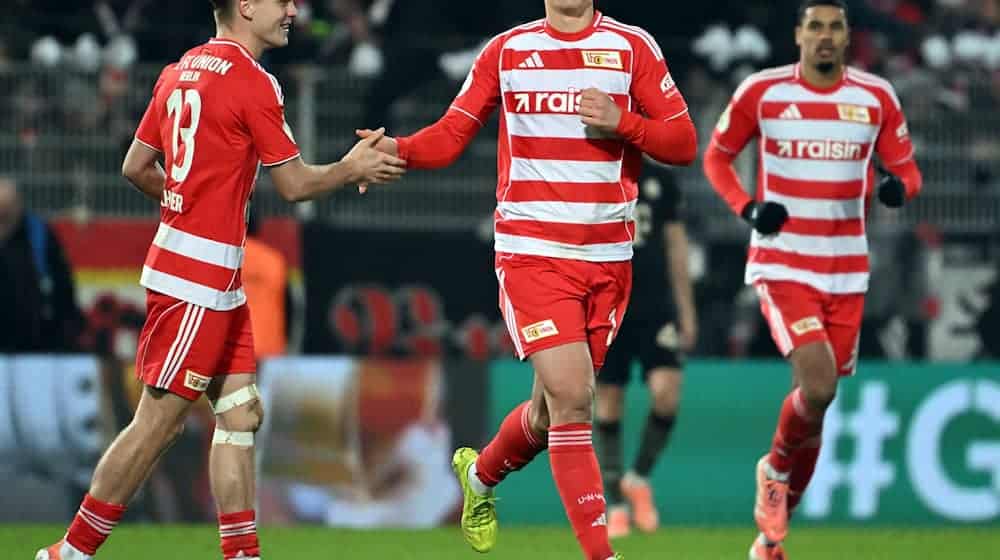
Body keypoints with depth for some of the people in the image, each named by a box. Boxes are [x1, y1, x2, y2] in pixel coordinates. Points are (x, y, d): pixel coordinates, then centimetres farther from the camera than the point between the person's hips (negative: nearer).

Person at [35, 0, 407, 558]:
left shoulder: (180, 72, 11)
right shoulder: (253, 81, -14)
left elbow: (136, 167, 15)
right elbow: (295, 183, -9)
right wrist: (352, 169, 8)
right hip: (199, 279, -9)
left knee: (241, 414, 9)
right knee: (159, 422, -4)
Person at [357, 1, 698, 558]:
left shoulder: (633, 46, 5)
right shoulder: (508, 50, 6)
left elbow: (683, 142, 3)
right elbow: (452, 134, 8)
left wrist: (621, 122, -15)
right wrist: (397, 149, -12)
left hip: (609, 258, 2)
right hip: (531, 253, -2)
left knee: (553, 409, 11)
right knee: (571, 396, -16)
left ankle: (481, 475, 42)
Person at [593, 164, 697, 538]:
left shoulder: (661, 181, 10)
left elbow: (676, 247, 15)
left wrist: (686, 311, 13)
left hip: (656, 307, 2)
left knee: (667, 391, -15)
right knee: (608, 405, 1)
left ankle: (639, 477, 8)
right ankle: (614, 504, 10)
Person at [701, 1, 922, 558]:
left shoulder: (876, 97, 1)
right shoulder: (762, 91, -4)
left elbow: (908, 169, 9)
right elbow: (717, 156, 8)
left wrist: (899, 186, -16)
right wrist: (747, 206, -11)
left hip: (847, 271, 3)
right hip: (781, 264, -3)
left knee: (816, 405, 7)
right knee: (817, 386, -23)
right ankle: (775, 470, 9)